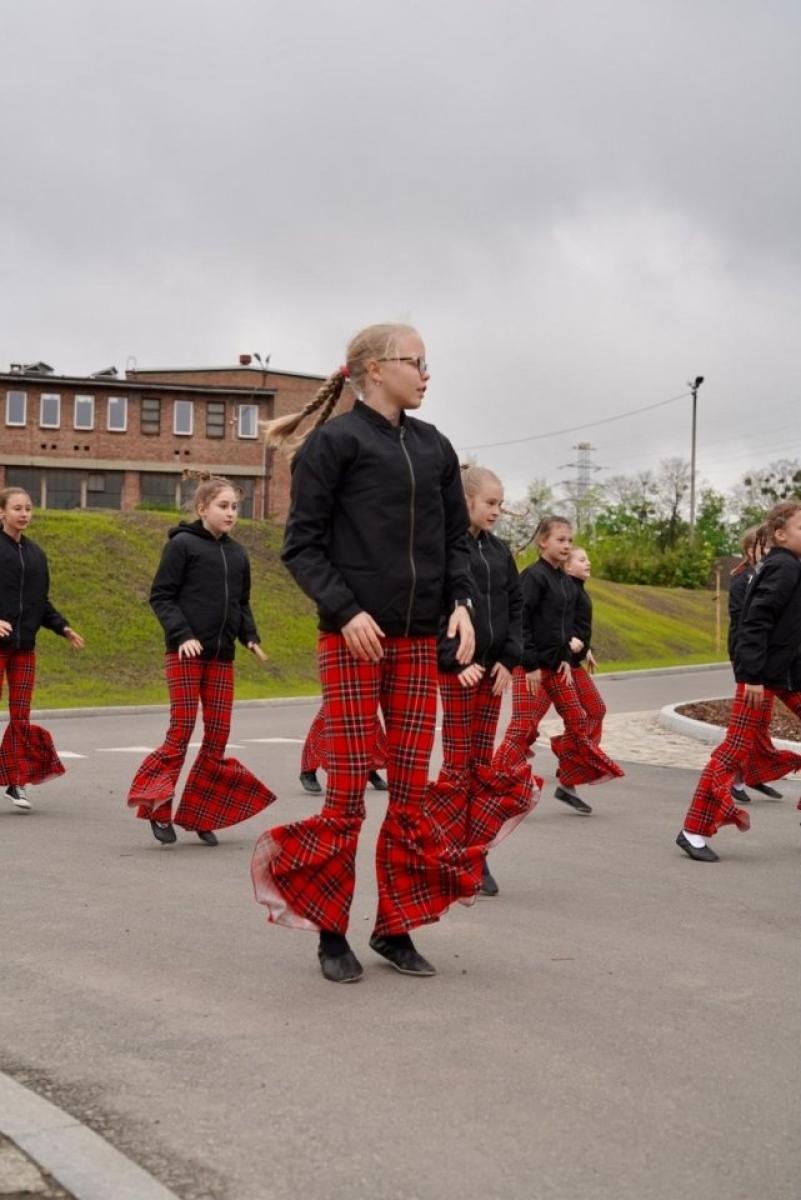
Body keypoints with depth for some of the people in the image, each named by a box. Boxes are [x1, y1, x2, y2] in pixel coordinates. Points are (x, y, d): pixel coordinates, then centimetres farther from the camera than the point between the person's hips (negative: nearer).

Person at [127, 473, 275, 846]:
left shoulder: (237, 554, 13)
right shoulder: (182, 544, -4)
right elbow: (160, 596, -6)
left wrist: (250, 637, 5)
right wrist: (182, 634, -17)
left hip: (221, 656, 6)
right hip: (185, 653, -6)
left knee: (218, 735, 4)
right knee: (181, 730, -7)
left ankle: (199, 814, 13)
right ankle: (157, 808, 6)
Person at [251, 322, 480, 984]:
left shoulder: (434, 446, 12)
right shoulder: (333, 441, -3)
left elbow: (456, 537, 17)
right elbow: (302, 545, -5)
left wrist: (461, 602, 0)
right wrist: (346, 612, -16)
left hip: (420, 641, 5)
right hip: (353, 638, -5)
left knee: (412, 791, 5)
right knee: (350, 790, -1)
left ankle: (395, 926, 18)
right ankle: (331, 932, 13)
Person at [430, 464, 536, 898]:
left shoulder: (499, 550, 11)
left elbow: (515, 606, 13)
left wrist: (509, 659, 2)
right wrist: (455, 660, -17)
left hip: (493, 668, 6)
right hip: (455, 669, -6)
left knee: (483, 764, 8)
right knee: (457, 766, -3)